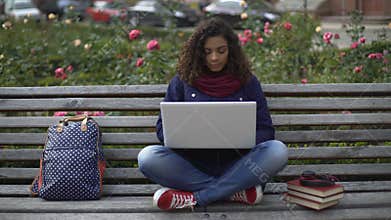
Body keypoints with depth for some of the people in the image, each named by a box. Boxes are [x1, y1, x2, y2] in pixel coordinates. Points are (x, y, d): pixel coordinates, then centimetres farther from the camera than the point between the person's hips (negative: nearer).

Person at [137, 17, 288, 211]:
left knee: (278, 151, -27)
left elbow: (265, 130, 5)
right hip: (192, 164, 0)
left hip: (235, 164, 0)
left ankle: (193, 197, -24)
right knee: (148, 157, -27)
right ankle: (235, 190, -21)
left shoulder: (247, 82, 7)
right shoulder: (182, 81, 6)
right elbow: (163, 128, 6)